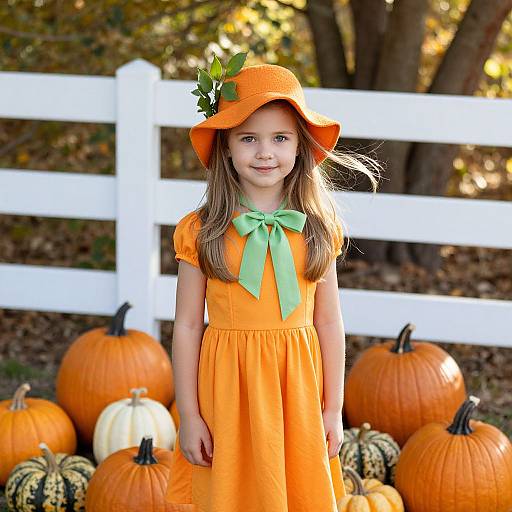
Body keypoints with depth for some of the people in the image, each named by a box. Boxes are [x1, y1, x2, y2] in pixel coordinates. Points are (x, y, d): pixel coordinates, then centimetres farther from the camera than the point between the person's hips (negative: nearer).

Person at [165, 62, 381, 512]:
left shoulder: (318, 230, 1)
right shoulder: (201, 232, -4)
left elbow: (329, 323, 5)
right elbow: (187, 327, -2)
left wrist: (334, 409, 5)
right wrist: (189, 417, -3)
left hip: (296, 389, 1)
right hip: (227, 389, -1)